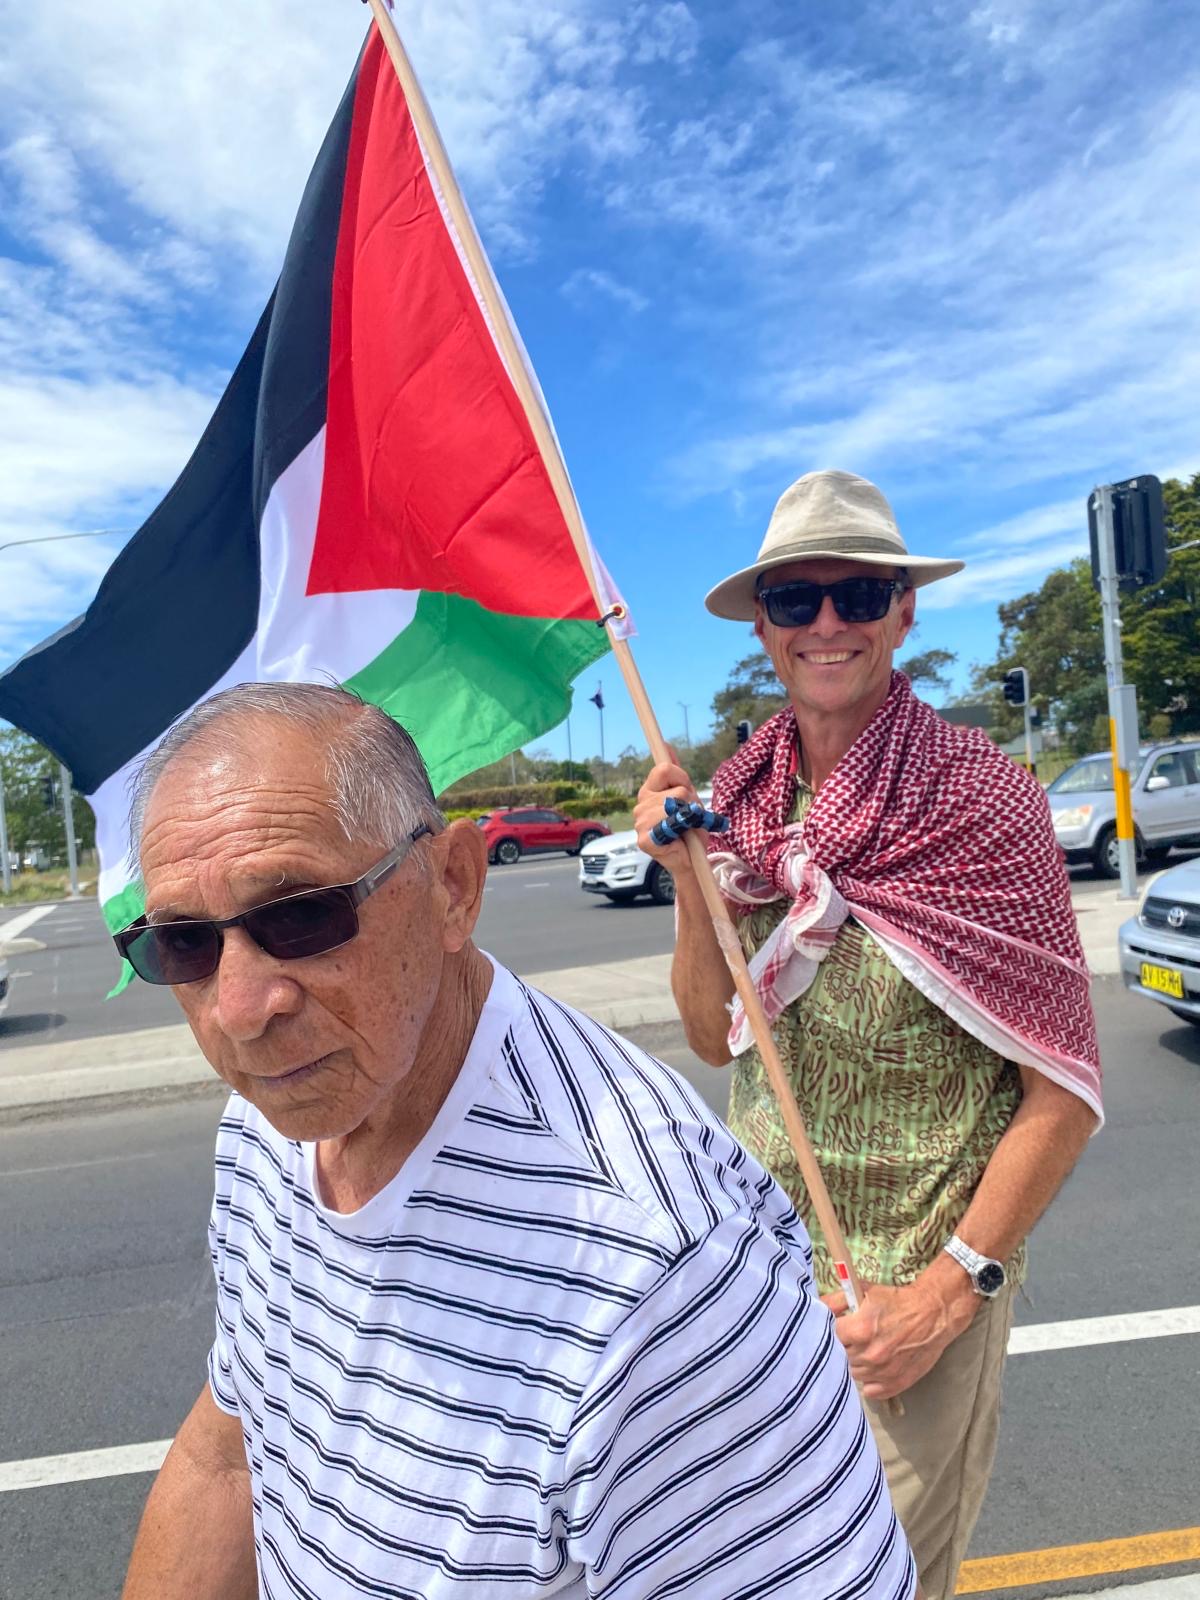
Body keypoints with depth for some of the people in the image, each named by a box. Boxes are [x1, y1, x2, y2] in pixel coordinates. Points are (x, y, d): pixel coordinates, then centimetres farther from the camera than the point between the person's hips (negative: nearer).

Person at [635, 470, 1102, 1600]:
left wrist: (951, 1288, -15)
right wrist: (689, 880, -17)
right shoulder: (740, 798, -3)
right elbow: (716, 1038, -2)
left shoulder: (979, 795, -17)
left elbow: (1064, 1088, -14)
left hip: (925, 1270, -4)